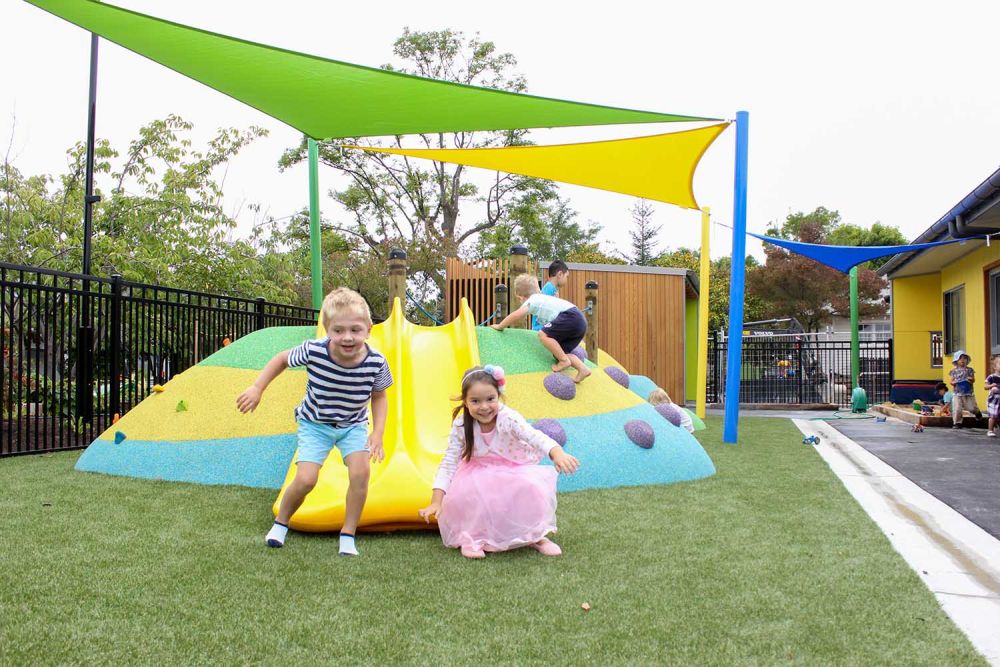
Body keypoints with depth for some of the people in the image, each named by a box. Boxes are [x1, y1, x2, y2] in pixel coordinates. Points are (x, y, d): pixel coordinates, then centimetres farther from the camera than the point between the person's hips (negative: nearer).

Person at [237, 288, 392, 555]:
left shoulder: (376, 362, -25)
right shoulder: (313, 351, -29)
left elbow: (378, 397, -5)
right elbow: (282, 359, -6)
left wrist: (378, 433, -14)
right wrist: (257, 388, -10)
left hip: (353, 425, 1)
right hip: (315, 424, -1)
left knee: (360, 473, -21)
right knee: (305, 480, -14)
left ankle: (348, 534, 0)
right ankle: (280, 522, 19)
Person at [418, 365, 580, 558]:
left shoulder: (508, 419, -24)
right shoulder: (461, 426, -16)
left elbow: (535, 436, -40)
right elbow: (448, 463, -11)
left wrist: (558, 453, -62)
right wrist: (436, 501, -20)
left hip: (513, 471, -1)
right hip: (479, 474, 1)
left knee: (530, 488, -30)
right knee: (460, 495, -29)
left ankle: (534, 535, -3)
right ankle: (471, 536, -2)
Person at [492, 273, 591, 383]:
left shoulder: (532, 300, 3)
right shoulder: (543, 298, 29)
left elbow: (516, 315, -8)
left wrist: (500, 326, 3)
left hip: (570, 316, -9)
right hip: (581, 321, 9)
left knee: (543, 334, -12)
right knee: (560, 352, 12)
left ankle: (564, 361, -11)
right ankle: (583, 369, -2)